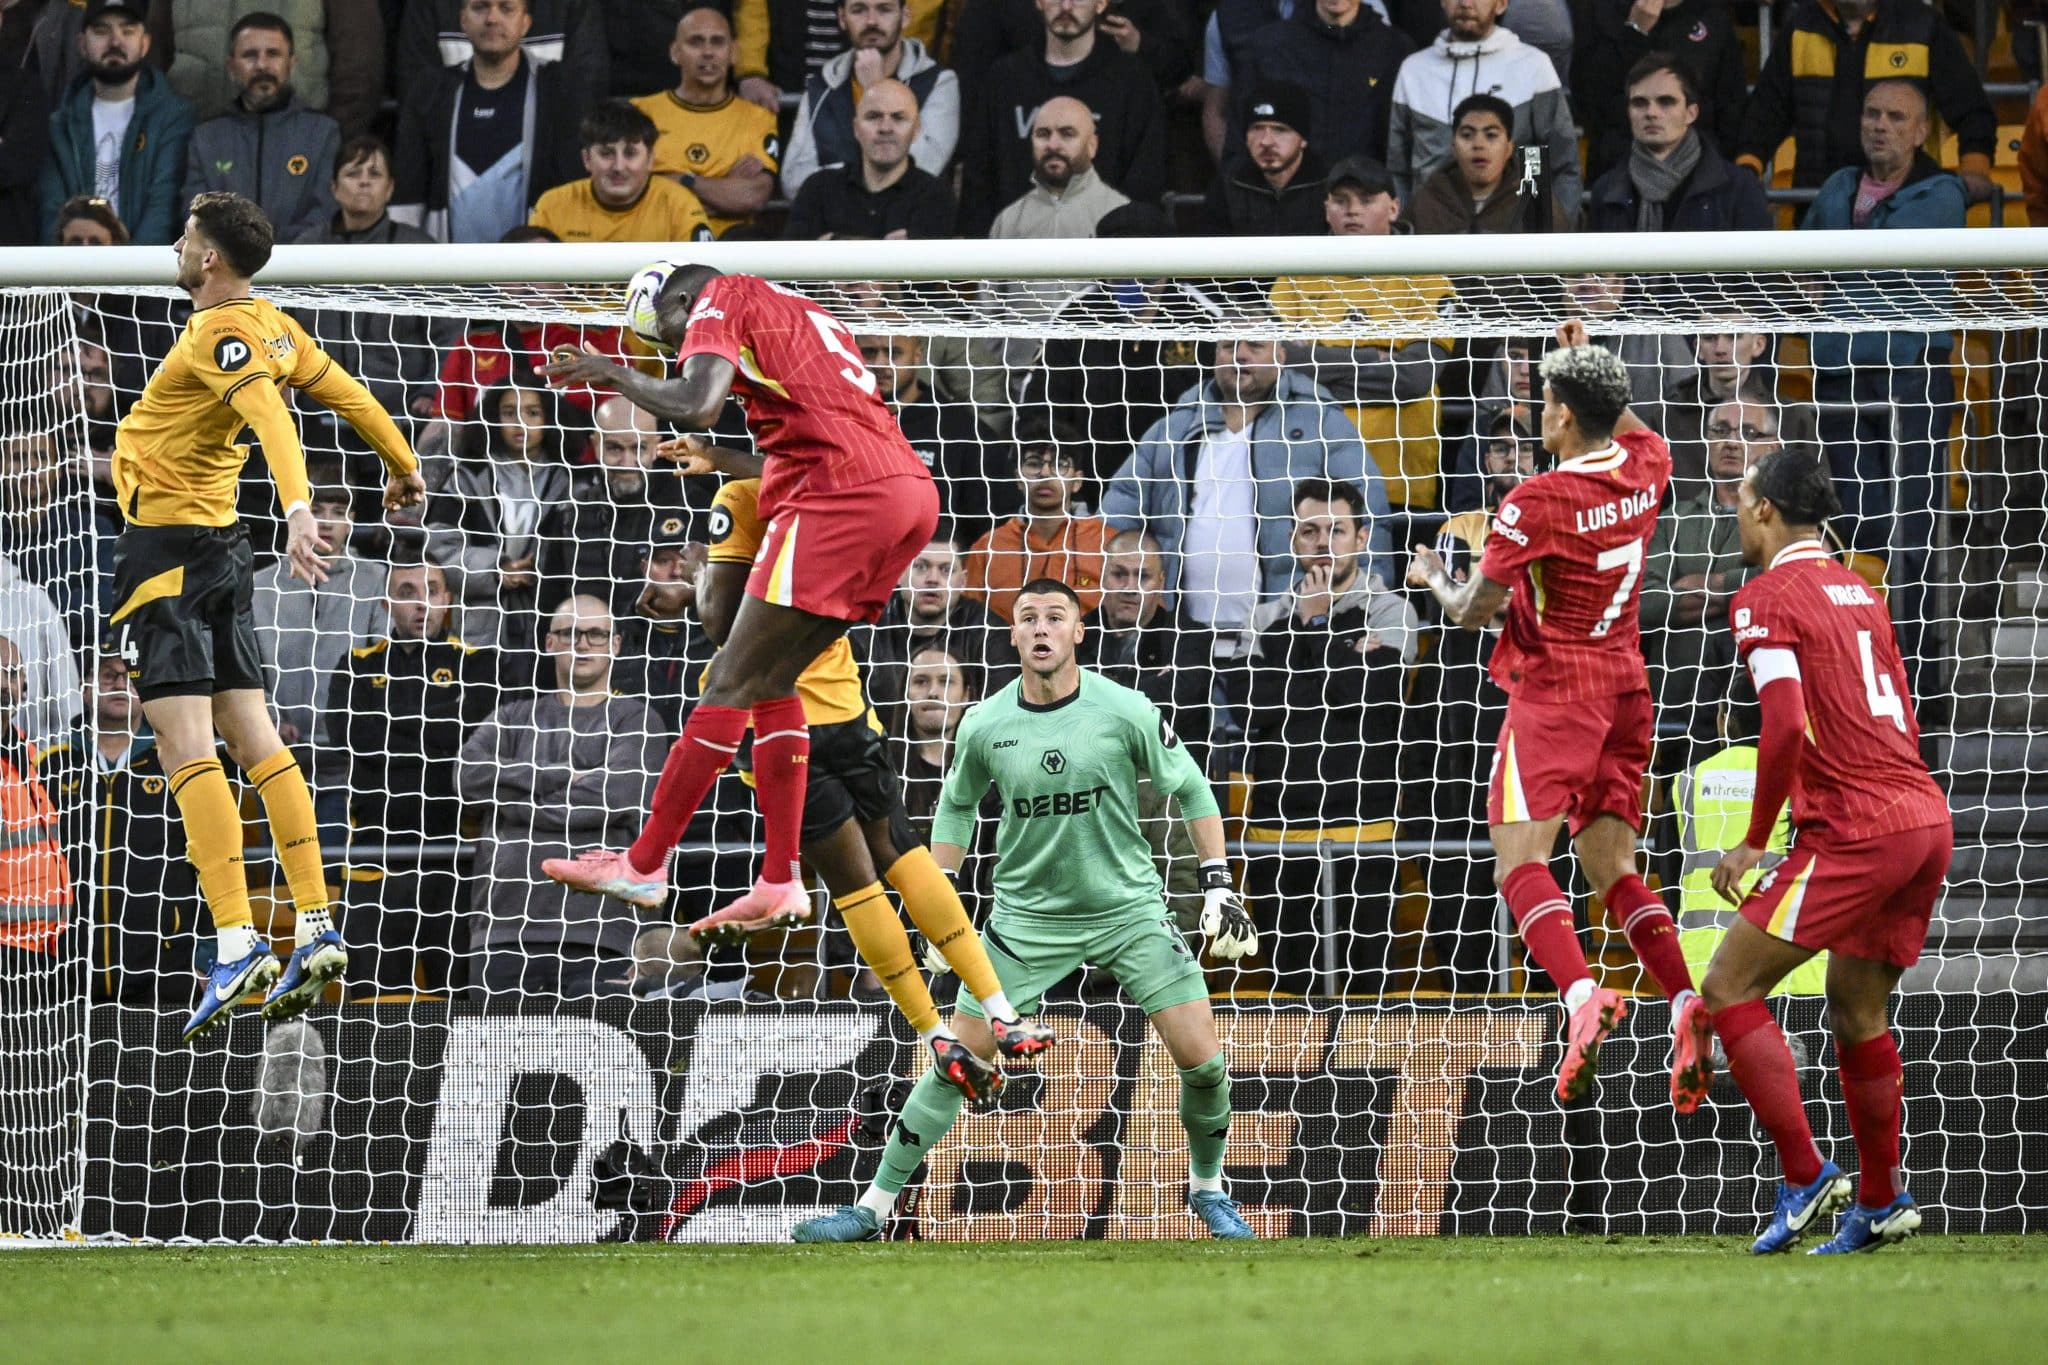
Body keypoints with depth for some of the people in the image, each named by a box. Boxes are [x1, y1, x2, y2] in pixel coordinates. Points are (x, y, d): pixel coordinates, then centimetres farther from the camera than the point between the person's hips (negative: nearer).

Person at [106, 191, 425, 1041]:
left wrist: (298, 508, -45)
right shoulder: (270, 328, 9)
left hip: (166, 545, -9)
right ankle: (316, 930, 7)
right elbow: (347, 394, 20)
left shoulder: (222, 336, -16)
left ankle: (236, 943, -21)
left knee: (187, 748, -13)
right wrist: (403, 467, 36)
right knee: (254, 741, 10)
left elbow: (272, 417, -31)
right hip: (223, 546, 9)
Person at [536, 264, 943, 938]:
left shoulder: (720, 299, 4)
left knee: (733, 682, -3)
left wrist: (615, 375, 4)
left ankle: (643, 866, 0)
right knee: (770, 680, 15)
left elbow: (695, 405, -13)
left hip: (846, 496, -9)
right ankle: (779, 883, 11)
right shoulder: (804, 312, 30)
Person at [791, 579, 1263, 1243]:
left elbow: (1191, 790, 2)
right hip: (1027, 912, 1)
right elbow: (957, 805, 15)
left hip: (1128, 908, -1)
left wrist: (1219, 885, -2)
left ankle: (1207, 1189, 18)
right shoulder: (984, 725, -5)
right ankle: (874, 1207, 3)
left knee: (1202, 1059, -9)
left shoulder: (1124, 710, -10)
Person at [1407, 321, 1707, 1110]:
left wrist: (1434, 579, 13)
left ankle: (1583, 997, -36)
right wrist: (1588, 367, 34)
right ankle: (1686, 1001, -11)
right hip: (1626, 689, 7)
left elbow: (1472, 609, -7)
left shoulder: (1535, 504, -16)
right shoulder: (1644, 469, 3)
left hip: (1554, 691, -7)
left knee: (1520, 860, -13)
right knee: (1613, 868, 10)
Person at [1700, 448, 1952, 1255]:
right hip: (1927, 817, 8)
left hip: (1854, 828, -8)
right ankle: (1881, 1203, 23)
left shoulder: (1766, 599, -5)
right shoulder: (1860, 592, 20)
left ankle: (1805, 1179, -9)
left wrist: (1754, 842, -9)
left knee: (1730, 987, -3)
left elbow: (1785, 726, -17)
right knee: (1856, 1012, 21)